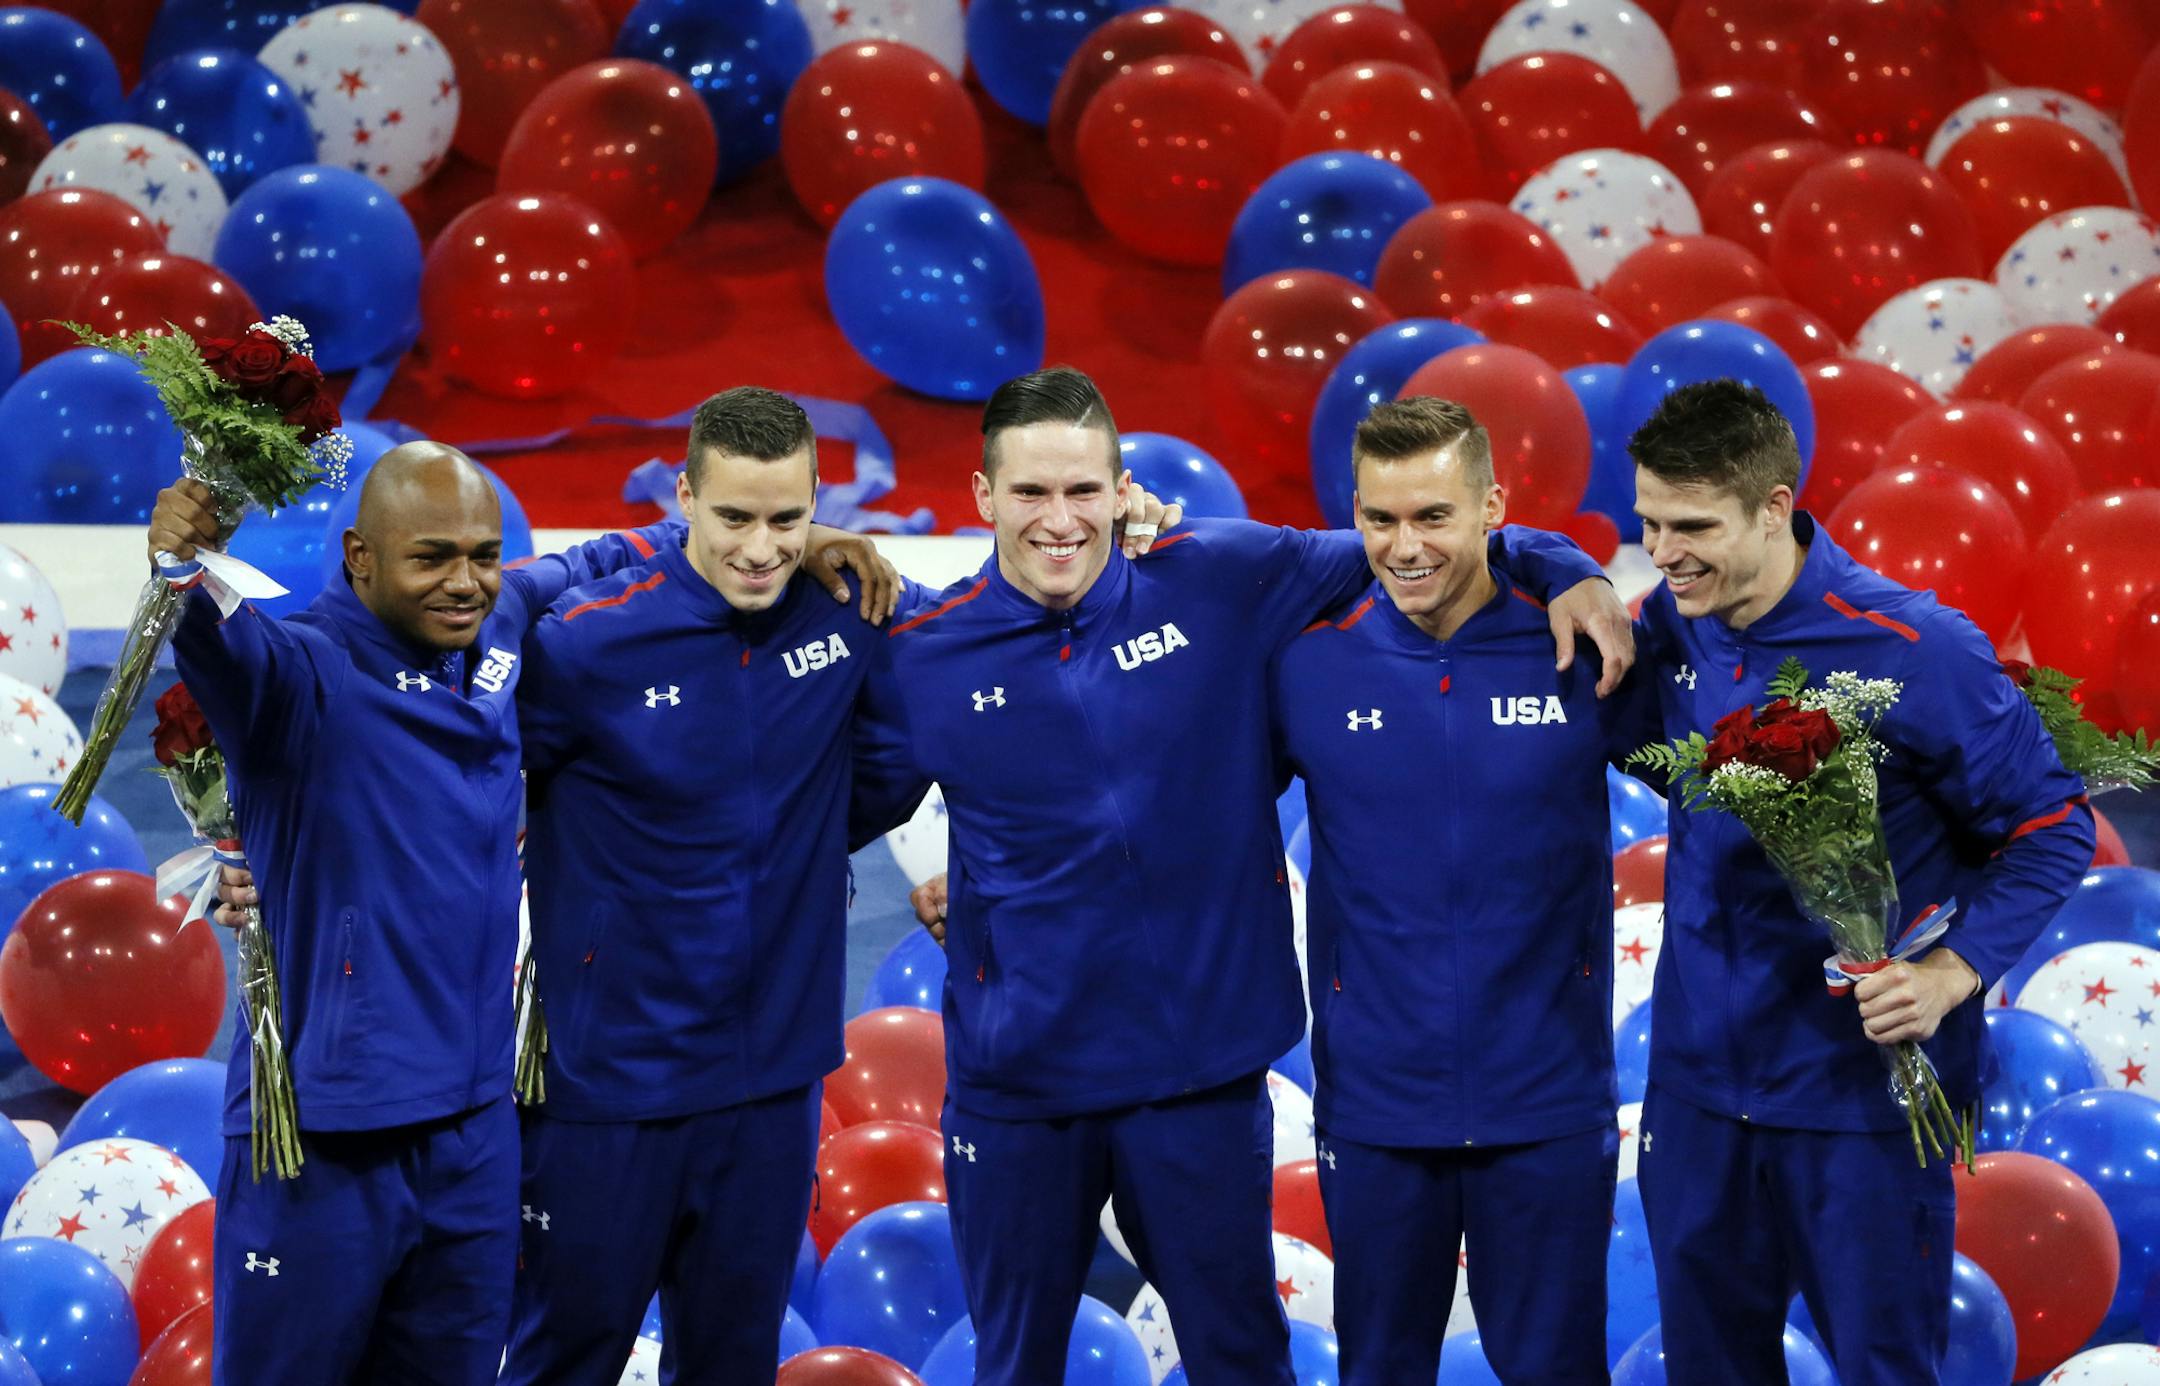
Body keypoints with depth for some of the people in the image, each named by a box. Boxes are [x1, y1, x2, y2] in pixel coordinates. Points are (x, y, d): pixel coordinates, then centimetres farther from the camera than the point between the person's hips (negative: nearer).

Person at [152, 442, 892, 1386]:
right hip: (321, 1137, -6)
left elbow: (609, 561, 21)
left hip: (476, 1129, 6)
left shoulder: (508, 628, 5)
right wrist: (183, 571, -58)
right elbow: (225, 650, -35)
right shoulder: (305, 669, -14)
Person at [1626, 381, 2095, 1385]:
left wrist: (1952, 973, -22)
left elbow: (2050, 830, -8)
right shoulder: (1672, 623, -3)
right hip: (1699, 1072, 5)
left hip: (1862, 1086, -5)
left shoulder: (1916, 650, -17)